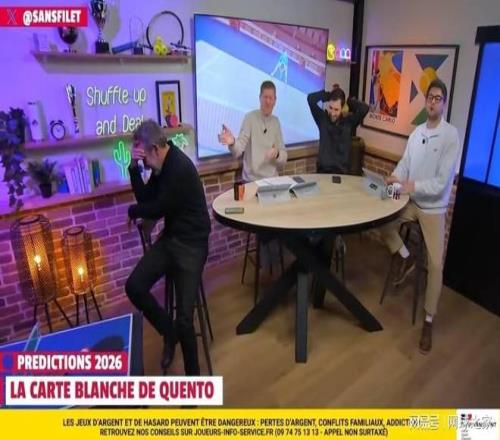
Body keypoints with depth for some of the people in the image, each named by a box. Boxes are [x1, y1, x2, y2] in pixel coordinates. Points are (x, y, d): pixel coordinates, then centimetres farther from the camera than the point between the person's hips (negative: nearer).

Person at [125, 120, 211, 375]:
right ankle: (169, 332, 16)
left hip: (191, 244, -8)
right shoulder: (162, 164, 7)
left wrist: (133, 211, 6)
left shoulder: (180, 168, -22)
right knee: (134, 287, -8)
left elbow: (157, 210, -16)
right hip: (170, 238, 8)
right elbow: (145, 198, 8)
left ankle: (192, 377, 12)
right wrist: (134, 168, -6)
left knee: (184, 317, -10)